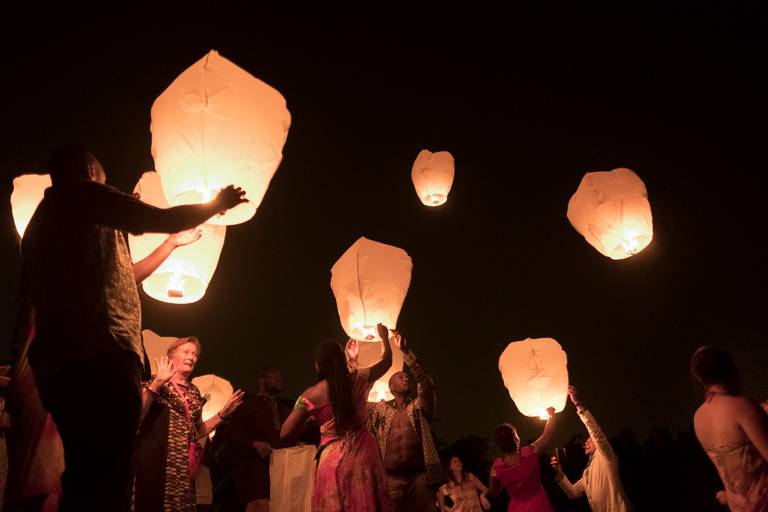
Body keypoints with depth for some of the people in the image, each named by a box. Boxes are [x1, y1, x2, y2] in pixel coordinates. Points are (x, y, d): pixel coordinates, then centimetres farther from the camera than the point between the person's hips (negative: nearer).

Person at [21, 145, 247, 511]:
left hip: (57, 363, 9)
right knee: (106, 482, -13)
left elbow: (113, 278, 33)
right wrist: (218, 203, 16)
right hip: (99, 358, -9)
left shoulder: (41, 221, 29)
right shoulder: (84, 194, 3)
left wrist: (173, 244, 41)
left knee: (84, 478, 9)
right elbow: (164, 219, -2)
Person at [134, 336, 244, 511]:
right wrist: (157, 383, -20)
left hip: (184, 468, 6)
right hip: (156, 463, -6)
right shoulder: (157, 383, -1)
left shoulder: (194, 392, 16)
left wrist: (223, 413, 13)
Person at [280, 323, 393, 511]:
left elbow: (285, 434, -3)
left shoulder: (310, 395, -7)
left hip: (332, 460, -1)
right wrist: (384, 337, 33)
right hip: (363, 455, 1)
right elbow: (386, 361, 15)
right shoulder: (358, 380, -3)